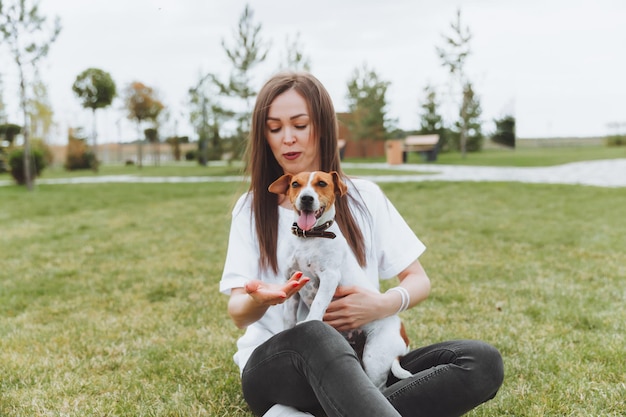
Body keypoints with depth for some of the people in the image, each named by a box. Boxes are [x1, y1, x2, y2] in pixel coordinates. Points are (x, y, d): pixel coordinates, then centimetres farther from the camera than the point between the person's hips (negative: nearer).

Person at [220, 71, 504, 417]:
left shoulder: (365, 197, 8)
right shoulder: (252, 208, 6)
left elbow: (419, 281, 9)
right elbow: (239, 314, -2)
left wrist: (383, 304, -14)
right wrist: (259, 299, -27)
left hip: (356, 363, 3)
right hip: (276, 365, -2)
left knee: (483, 362, -23)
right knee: (316, 336, -38)